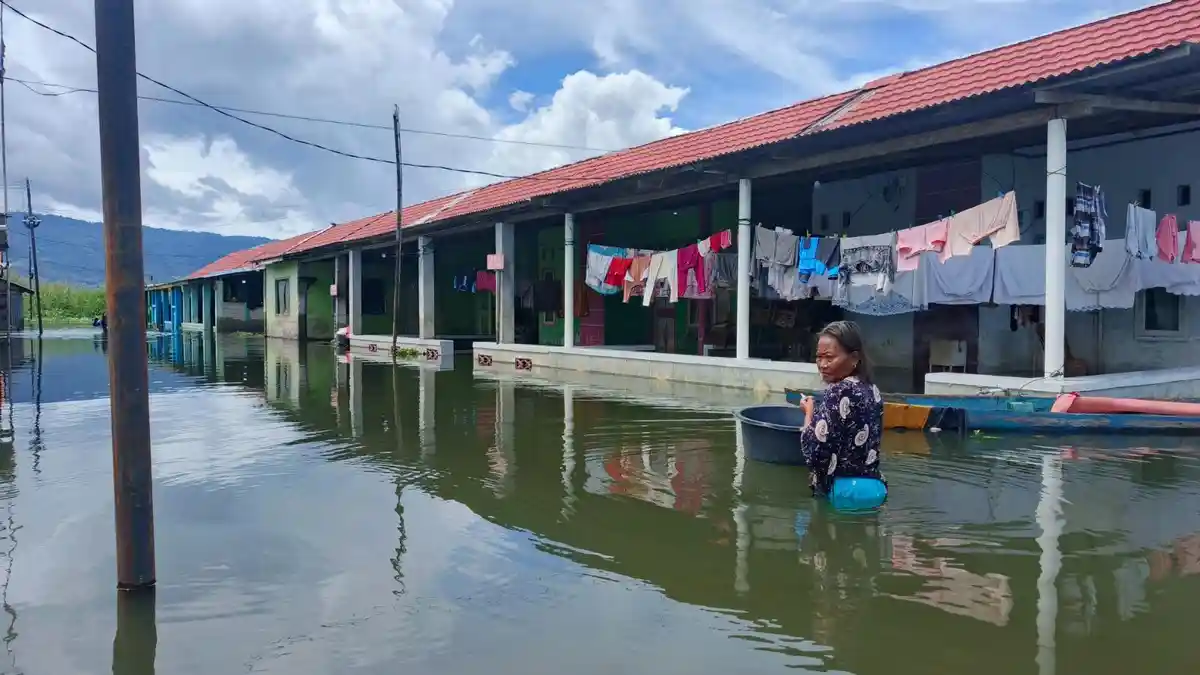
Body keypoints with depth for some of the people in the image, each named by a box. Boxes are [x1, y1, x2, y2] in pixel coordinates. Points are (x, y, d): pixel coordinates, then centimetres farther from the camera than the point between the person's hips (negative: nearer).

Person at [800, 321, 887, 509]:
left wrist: (809, 412, -6)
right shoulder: (872, 390, 6)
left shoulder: (838, 392, -20)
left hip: (843, 491, -8)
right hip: (874, 487, 8)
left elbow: (813, 452, -22)